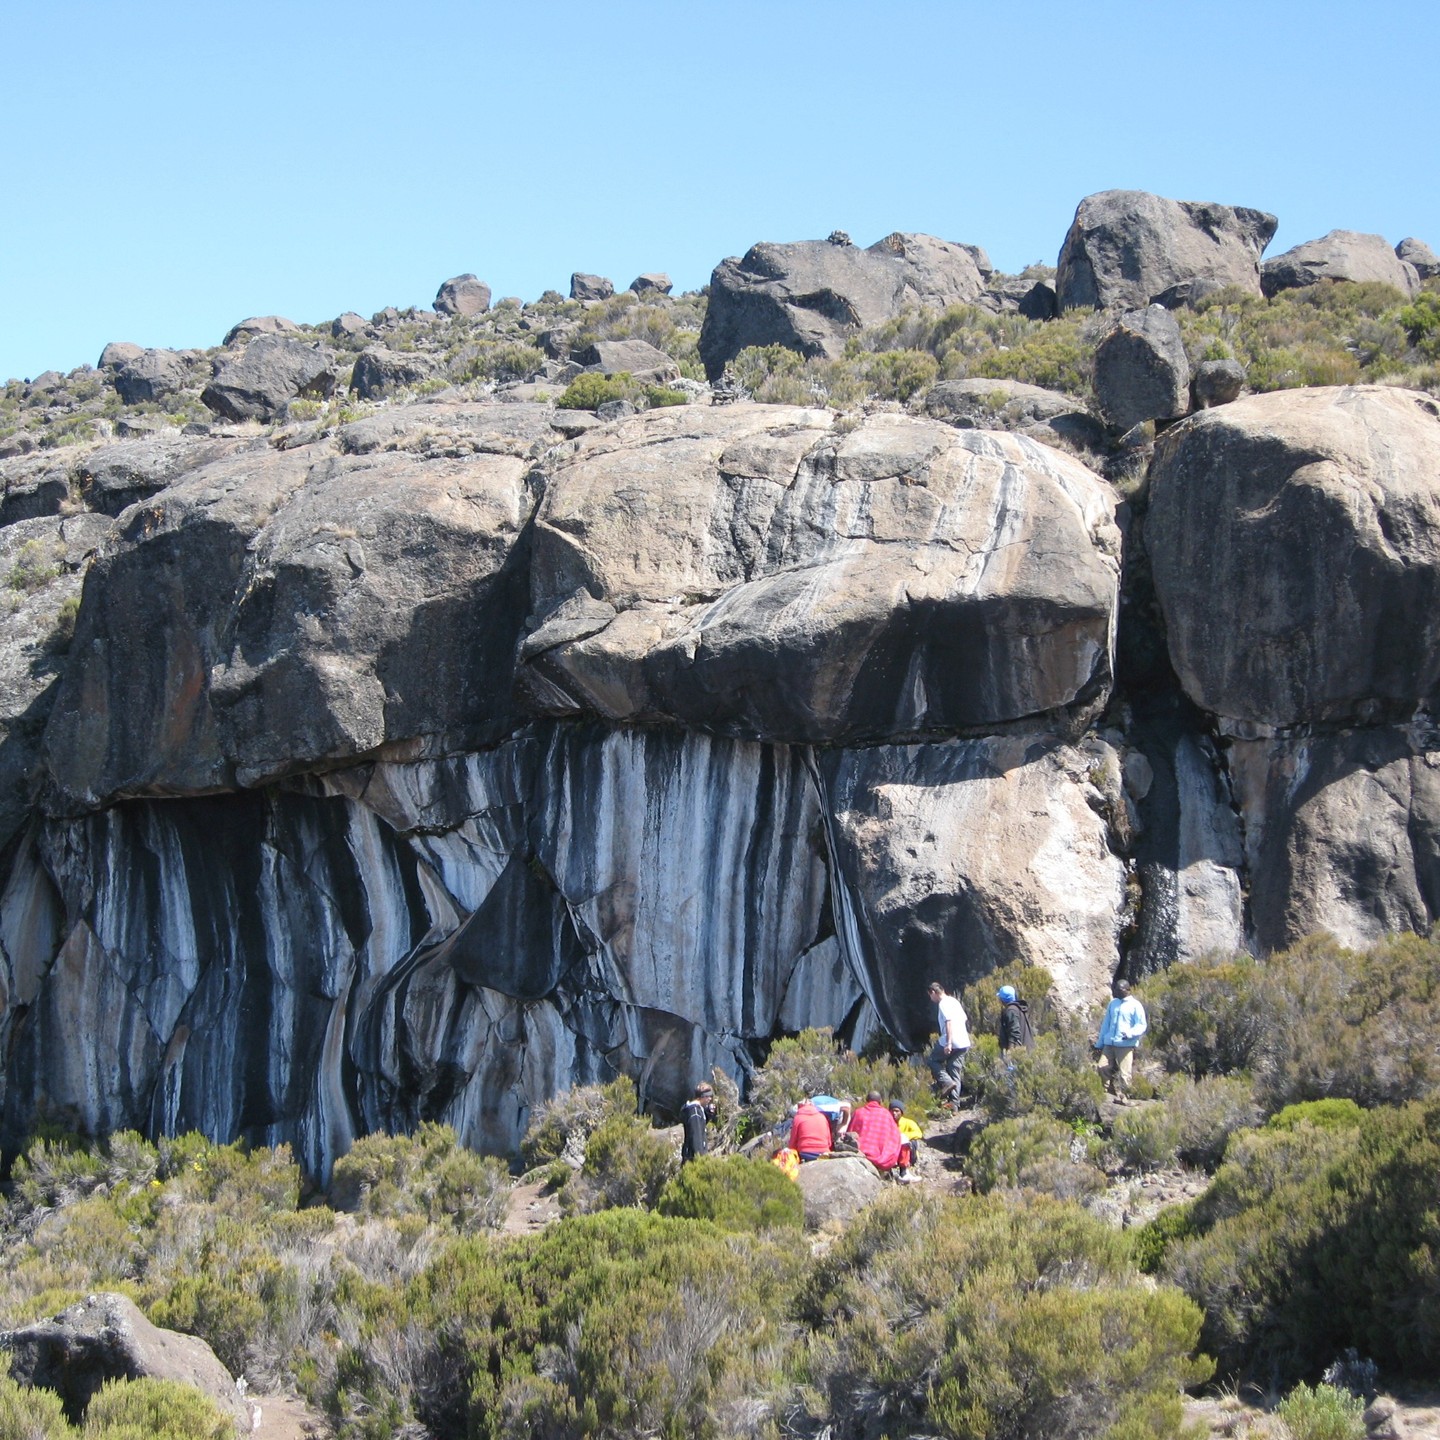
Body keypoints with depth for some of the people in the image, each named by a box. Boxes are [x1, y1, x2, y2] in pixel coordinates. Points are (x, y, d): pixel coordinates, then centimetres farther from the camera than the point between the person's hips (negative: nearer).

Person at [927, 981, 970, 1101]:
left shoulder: (943, 1004, -10)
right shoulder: (954, 1001, 18)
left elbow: (949, 1022, -22)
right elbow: (964, 1020, 22)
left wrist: (948, 1043, -26)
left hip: (951, 1043, -8)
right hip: (963, 1042, 8)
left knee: (933, 1060, 10)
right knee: (955, 1072, 9)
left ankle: (947, 1082, -8)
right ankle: (954, 1100, 5)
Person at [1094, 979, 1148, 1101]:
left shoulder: (1135, 1005, 0)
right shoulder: (1112, 1004, 18)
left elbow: (1142, 1025, -5)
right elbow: (1105, 1025, 22)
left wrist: (1129, 1033, -24)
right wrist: (1099, 1044, 18)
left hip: (1126, 1045, -5)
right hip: (1109, 1044, 5)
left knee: (1124, 1073, -6)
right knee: (1102, 1066, -9)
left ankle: (1122, 1094, 9)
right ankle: (1110, 1082, 15)